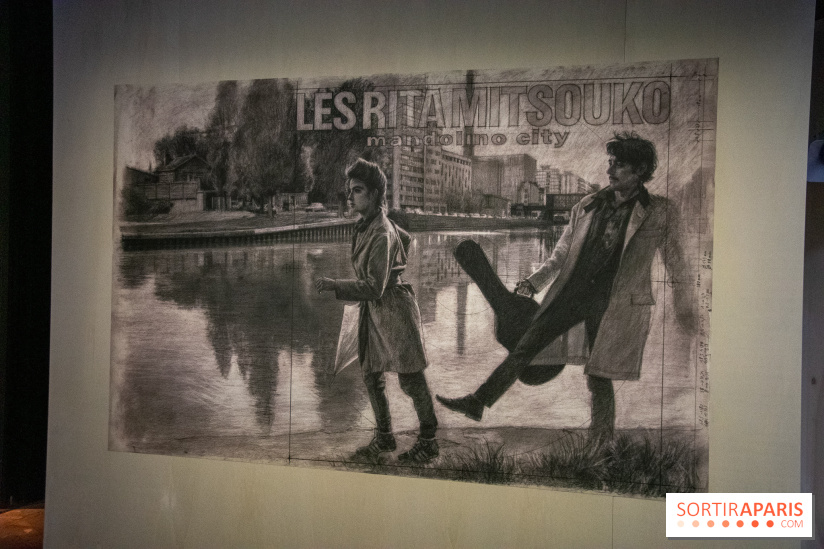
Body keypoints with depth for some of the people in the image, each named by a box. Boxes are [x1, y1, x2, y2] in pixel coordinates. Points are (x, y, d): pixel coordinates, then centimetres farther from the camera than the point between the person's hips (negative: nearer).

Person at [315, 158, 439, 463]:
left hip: (394, 309, -9)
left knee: (411, 379, 1)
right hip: (373, 312, 9)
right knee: (371, 376, 13)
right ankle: (384, 438, 28)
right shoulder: (368, 224, 7)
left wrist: (334, 285, -30)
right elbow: (405, 238, 25)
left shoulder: (381, 235, -22)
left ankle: (428, 444, 14)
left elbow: (374, 287, -26)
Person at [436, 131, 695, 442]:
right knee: (525, 347, -4)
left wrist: (685, 311, 12)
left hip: (614, 302, -3)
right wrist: (534, 282, 2)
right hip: (572, 290, 3)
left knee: (598, 378, 0)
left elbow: (675, 265, 10)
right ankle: (477, 403, 3)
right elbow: (561, 255, 16)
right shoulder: (587, 207, 11)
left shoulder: (659, 213, 2)